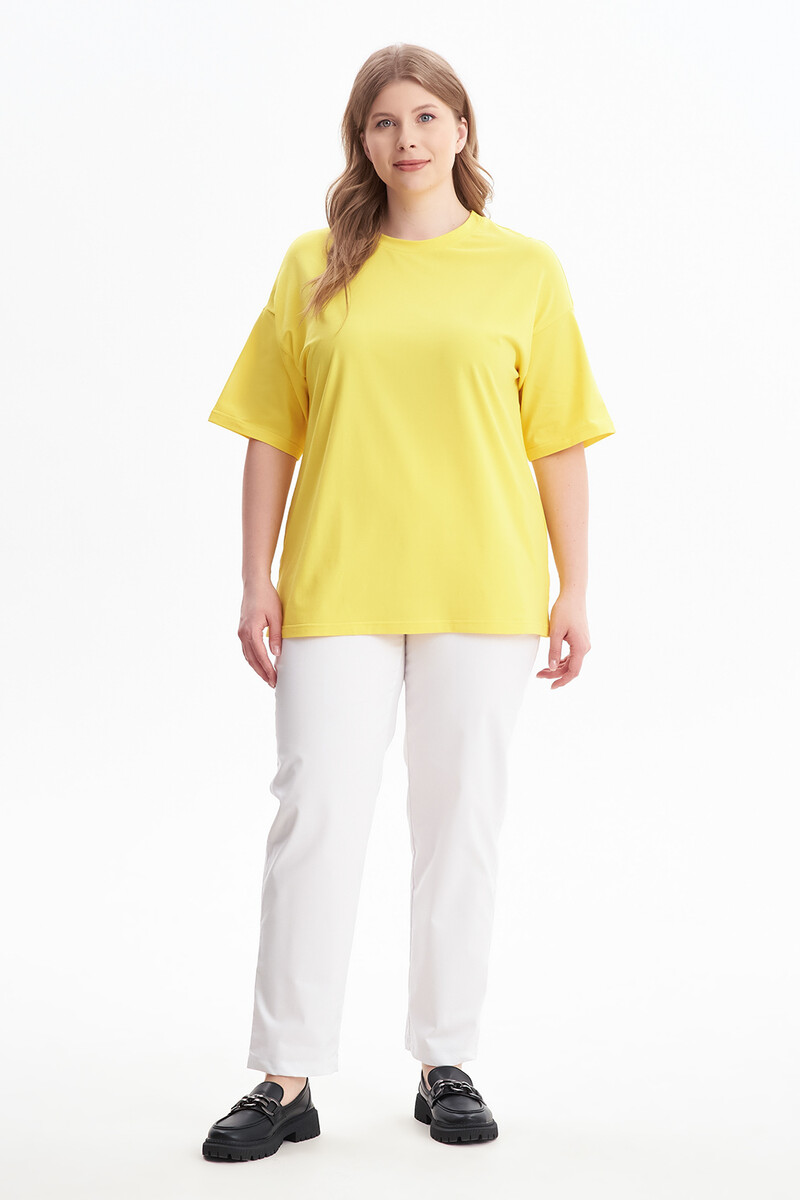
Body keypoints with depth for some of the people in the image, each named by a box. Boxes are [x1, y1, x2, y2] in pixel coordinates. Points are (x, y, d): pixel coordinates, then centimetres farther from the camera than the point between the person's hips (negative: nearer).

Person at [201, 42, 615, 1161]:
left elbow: (559, 442, 6)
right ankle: (287, 1079, 8)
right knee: (316, 819, -2)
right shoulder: (316, 267, 8)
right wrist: (256, 584, 2)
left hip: (480, 591, 0)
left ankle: (447, 1065, 20)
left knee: (462, 824, 6)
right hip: (337, 588, 0)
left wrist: (573, 591, 2)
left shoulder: (525, 268, 6)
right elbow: (271, 436, 8)